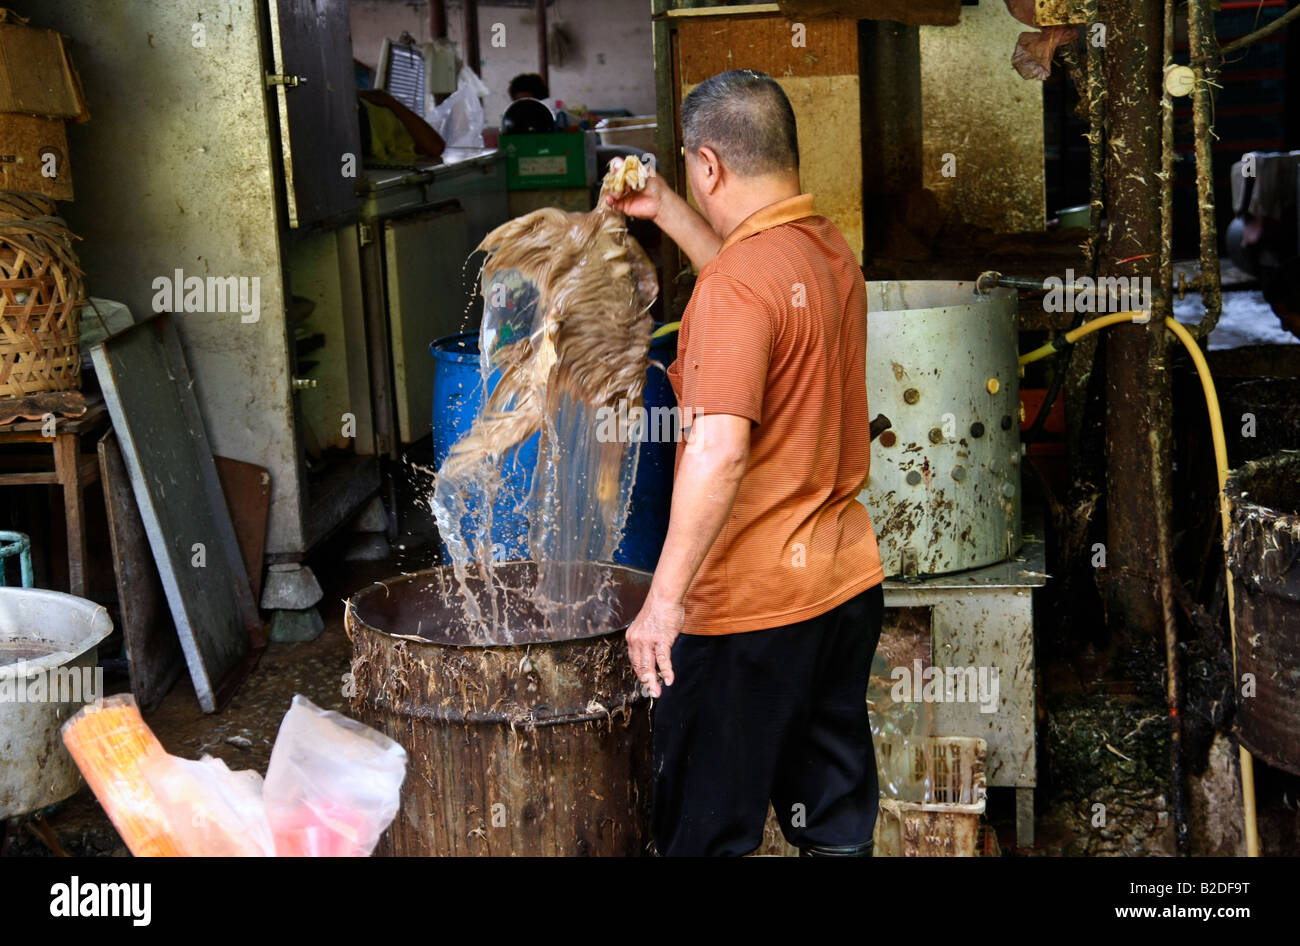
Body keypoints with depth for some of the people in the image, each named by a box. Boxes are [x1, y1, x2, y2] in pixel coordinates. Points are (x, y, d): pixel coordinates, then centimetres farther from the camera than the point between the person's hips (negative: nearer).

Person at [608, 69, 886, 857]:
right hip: (848, 580, 9)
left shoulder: (735, 284, -21)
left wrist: (664, 599, -28)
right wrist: (664, 211, 27)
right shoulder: (834, 253, 5)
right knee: (838, 822, 20)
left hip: (750, 605, -8)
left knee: (706, 826, 9)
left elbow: (719, 451, -30)